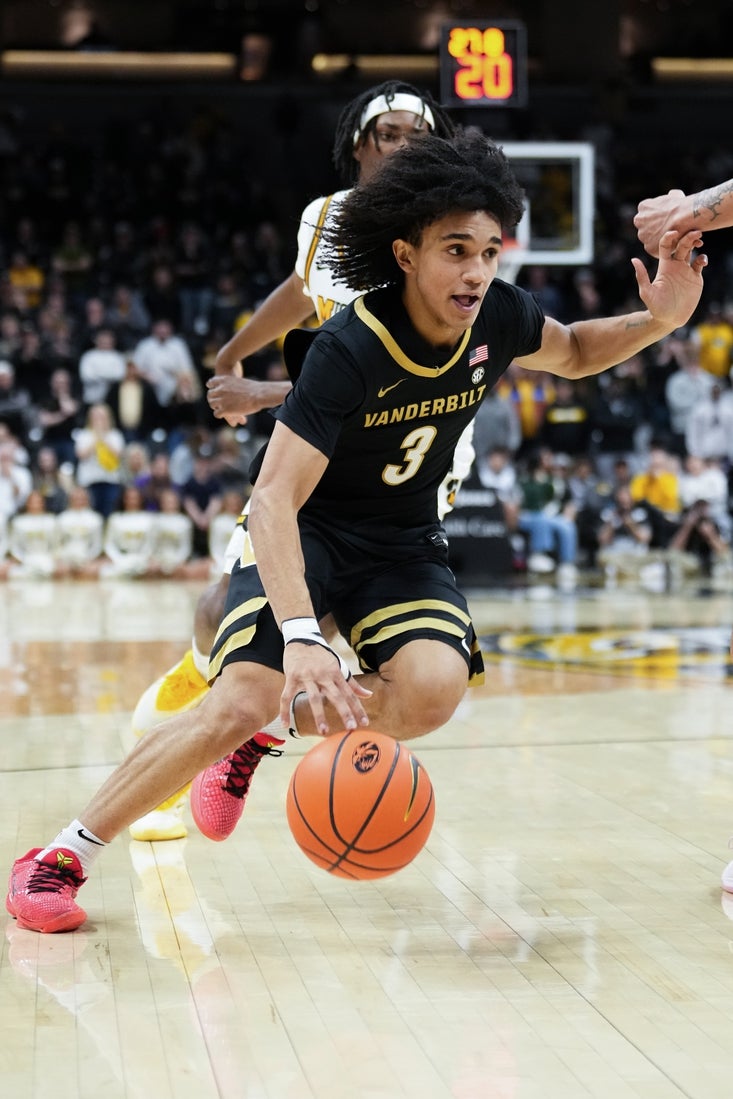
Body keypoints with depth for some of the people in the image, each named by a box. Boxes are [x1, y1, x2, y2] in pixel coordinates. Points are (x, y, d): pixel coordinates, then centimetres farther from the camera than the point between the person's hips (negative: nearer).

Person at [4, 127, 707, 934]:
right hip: (302, 531, -4)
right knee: (243, 698, -25)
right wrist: (302, 638, -48)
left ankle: (273, 727, 4)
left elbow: (573, 354, 13)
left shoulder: (499, 318, -12)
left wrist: (658, 321, -9)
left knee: (433, 689, -25)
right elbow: (274, 498, -34)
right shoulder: (349, 350, -29)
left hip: (405, 541, 5)